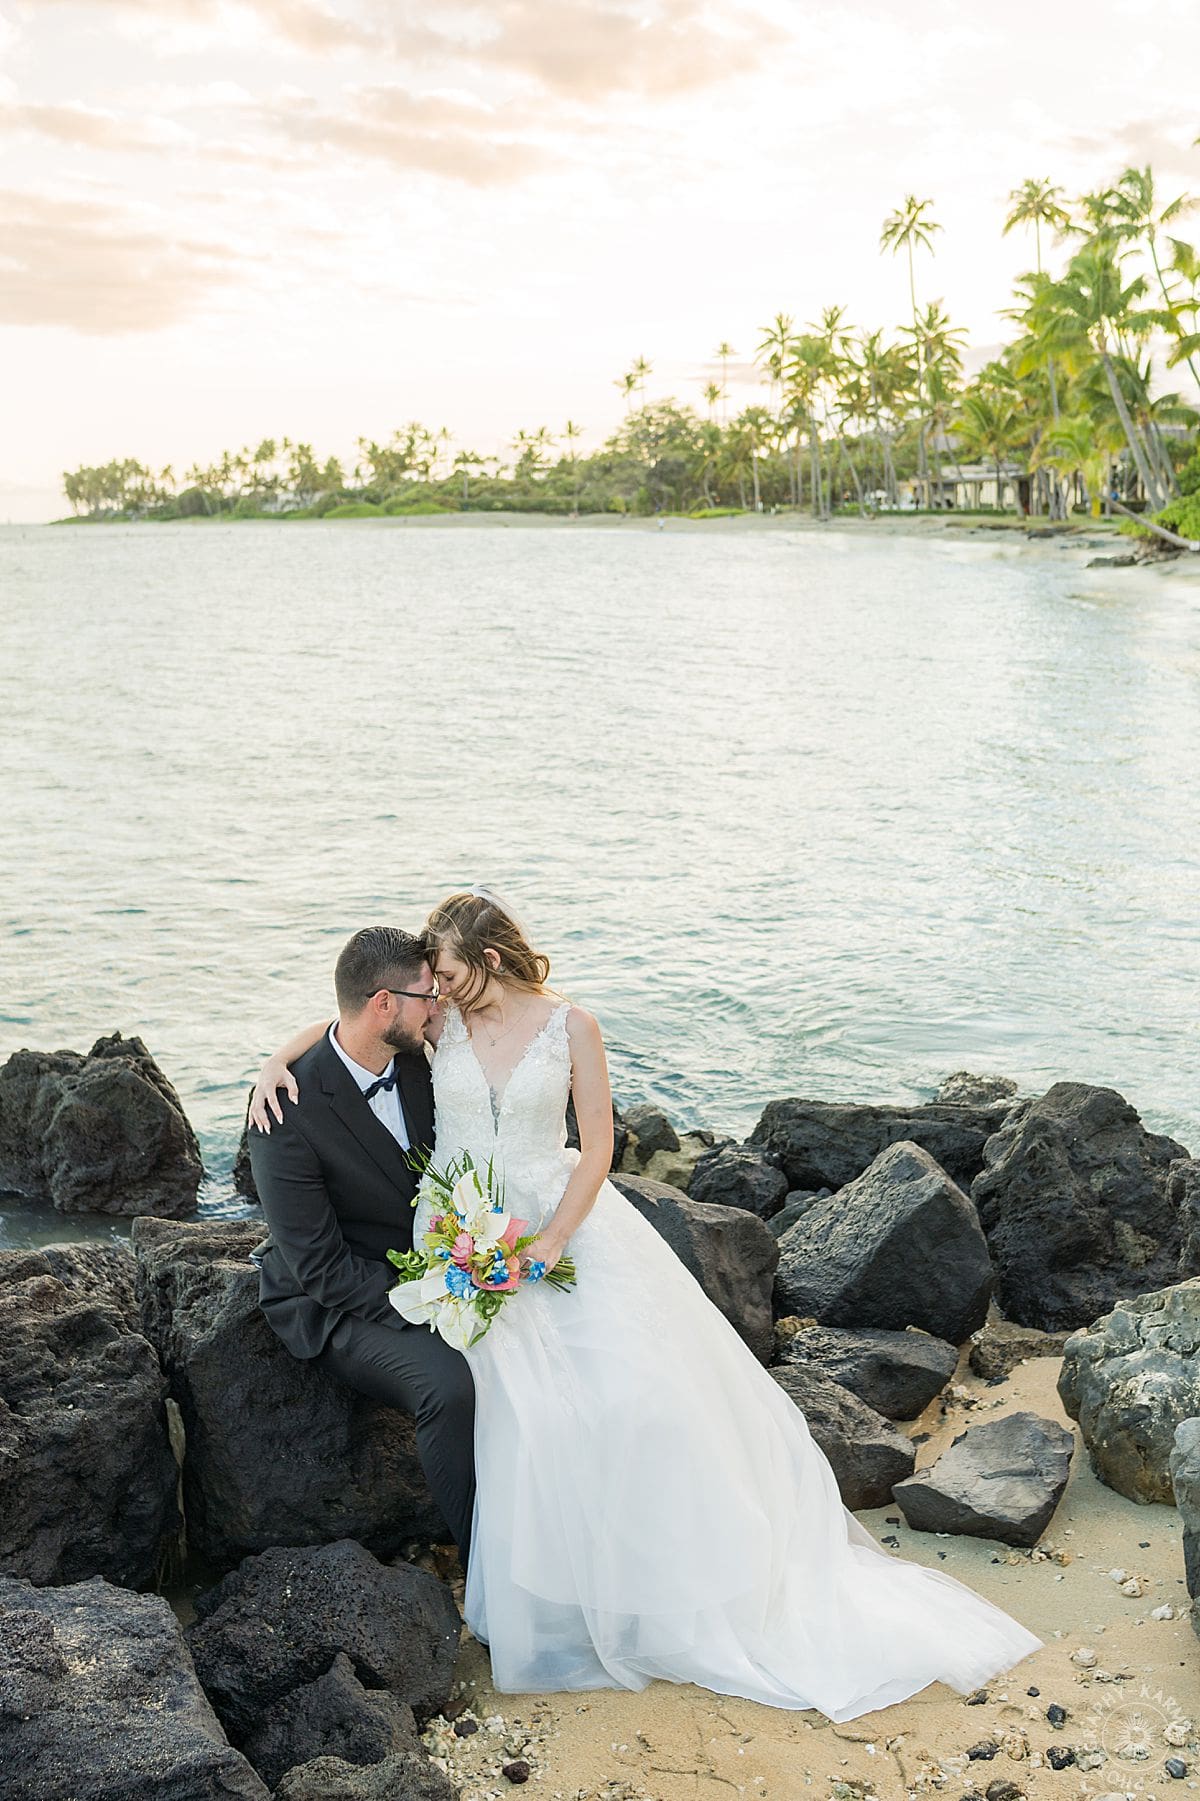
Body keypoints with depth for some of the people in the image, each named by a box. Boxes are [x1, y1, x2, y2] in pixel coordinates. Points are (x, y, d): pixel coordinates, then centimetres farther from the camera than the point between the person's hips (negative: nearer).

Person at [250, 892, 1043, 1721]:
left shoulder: (570, 1025, -2)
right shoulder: (444, 1020, 2)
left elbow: (598, 1146, -2)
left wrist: (550, 1243, -13)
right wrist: (275, 1062, -10)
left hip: (563, 1218, 0)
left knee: (637, 1386, -14)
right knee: (528, 1407, -21)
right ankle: (554, 1609, -4)